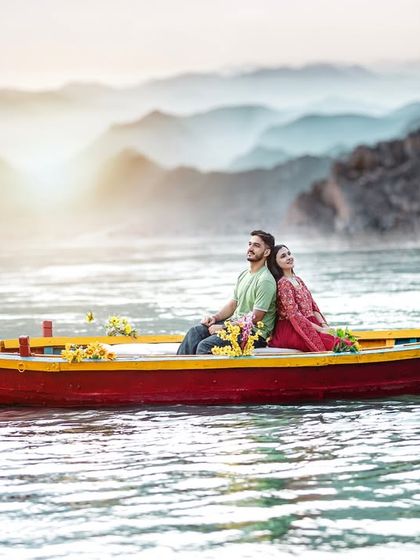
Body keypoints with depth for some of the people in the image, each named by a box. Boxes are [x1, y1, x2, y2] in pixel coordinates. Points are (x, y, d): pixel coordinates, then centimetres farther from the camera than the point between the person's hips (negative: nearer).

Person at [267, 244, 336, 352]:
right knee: (330, 342, -28)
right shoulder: (283, 283, -10)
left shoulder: (298, 280, 16)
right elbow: (294, 315, -16)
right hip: (292, 330, -8)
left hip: (310, 325, 8)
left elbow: (313, 307, 14)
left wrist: (324, 325, -4)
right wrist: (319, 329, -17)